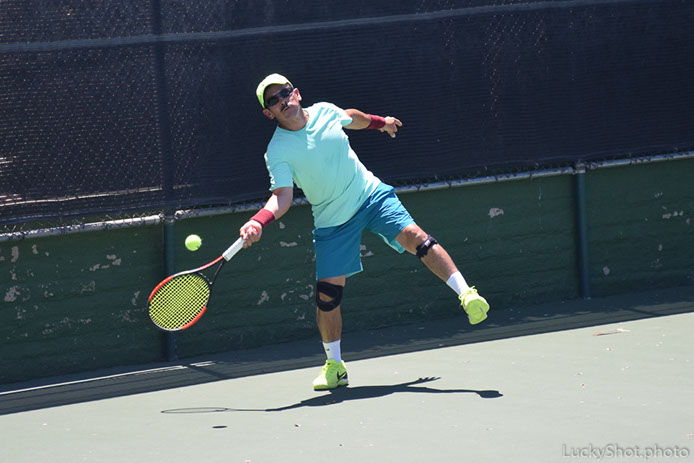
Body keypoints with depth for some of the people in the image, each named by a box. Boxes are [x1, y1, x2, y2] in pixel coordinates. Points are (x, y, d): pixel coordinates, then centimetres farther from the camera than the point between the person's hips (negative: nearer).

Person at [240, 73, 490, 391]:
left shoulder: (324, 111, -2)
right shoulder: (277, 152, -13)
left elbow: (351, 117, 22)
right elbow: (282, 196, -21)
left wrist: (381, 122, 39)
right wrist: (258, 222, -40)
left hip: (372, 196, 2)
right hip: (332, 222, -2)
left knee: (414, 237, -23)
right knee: (327, 294, -5)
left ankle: (466, 294, -19)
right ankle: (334, 366, 12)